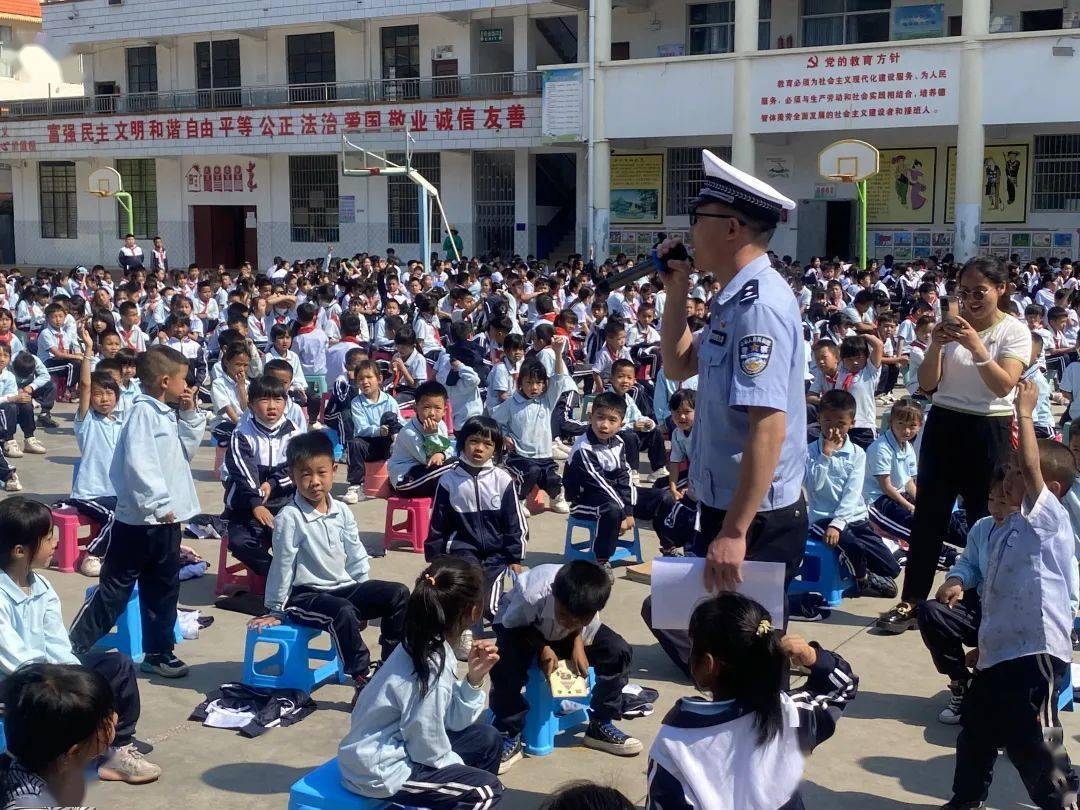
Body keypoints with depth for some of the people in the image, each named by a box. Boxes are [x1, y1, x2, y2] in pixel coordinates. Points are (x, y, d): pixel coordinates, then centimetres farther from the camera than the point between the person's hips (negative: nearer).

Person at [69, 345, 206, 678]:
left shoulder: (167, 413, 11)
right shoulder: (143, 412, -17)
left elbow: (186, 451, 18)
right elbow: (138, 463, -27)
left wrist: (190, 415, 8)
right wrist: (159, 503, -25)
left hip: (166, 520, 9)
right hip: (139, 520, -9)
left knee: (163, 589, 15)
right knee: (114, 589, -1)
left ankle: (158, 653, 26)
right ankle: (70, 649, 10)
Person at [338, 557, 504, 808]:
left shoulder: (430, 646, -1)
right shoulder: (430, 670, -28)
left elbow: (452, 720, 1)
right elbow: (431, 753, -20)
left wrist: (474, 677, -12)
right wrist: (462, 770, -2)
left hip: (400, 745, 9)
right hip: (380, 770, -9)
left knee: (487, 739, 14)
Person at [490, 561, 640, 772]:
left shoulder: (588, 608, -32)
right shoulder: (533, 595, -42)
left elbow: (578, 625, -7)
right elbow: (512, 624, -20)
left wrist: (578, 644, -26)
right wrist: (542, 648, -33)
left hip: (563, 637, 3)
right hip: (523, 630, -3)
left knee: (618, 650, -17)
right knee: (506, 662, -36)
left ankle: (600, 725, 1)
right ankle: (509, 738, -17)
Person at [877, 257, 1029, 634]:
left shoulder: (1015, 331, -4)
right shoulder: (952, 325, 4)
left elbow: (1003, 385, -18)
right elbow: (927, 384, 0)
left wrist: (975, 346, -30)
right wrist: (935, 346, -17)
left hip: (990, 432, -3)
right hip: (943, 425, 3)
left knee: (985, 520, 3)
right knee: (928, 515, 4)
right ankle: (911, 601, 10)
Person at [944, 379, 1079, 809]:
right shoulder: (1007, 528, 16)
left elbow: (1031, 465, -25)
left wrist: (1024, 412, -17)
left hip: (1035, 650, -10)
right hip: (1001, 647, 10)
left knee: (1032, 740, -7)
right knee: (976, 726, 21)